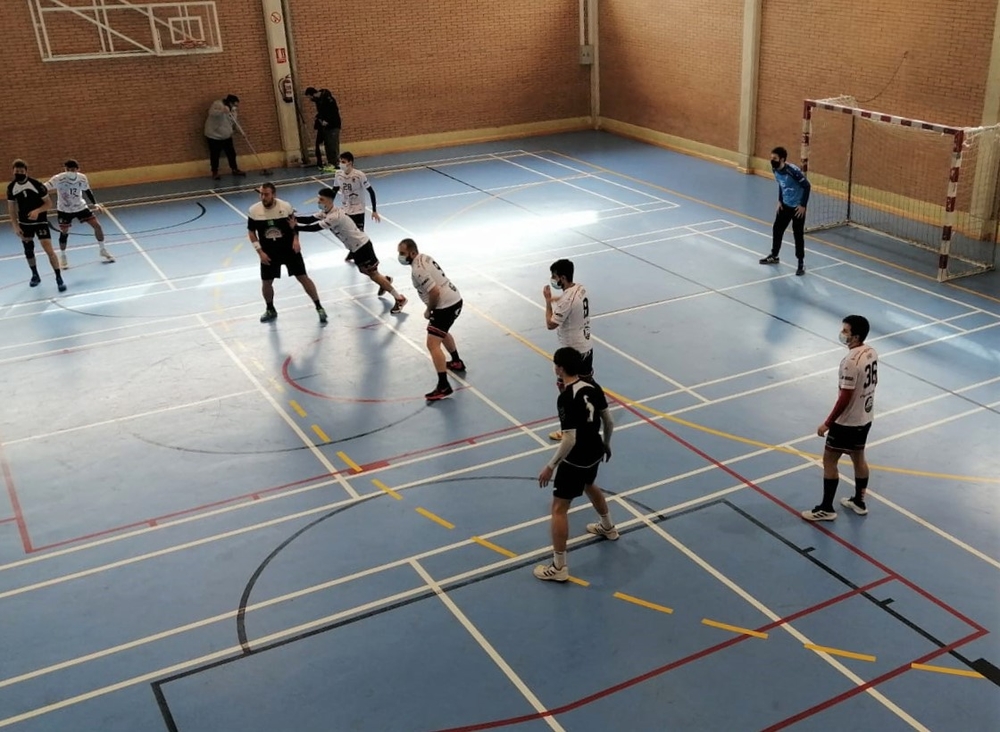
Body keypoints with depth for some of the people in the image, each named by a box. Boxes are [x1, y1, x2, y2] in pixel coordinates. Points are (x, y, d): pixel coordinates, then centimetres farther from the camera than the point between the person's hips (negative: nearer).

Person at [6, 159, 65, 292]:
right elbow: (11, 209, 3)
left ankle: (59, 278, -6)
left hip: (40, 221, -4)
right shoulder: (11, 188, -5)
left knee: (48, 250, -13)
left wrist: (37, 211, -30)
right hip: (24, 223, 4)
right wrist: (15, 226, -5)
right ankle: (35, 275, 34)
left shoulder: (36, 184, -18)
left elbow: (49, 204, -12)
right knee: (28, 250, 13)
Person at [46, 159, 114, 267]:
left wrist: (95, 203, -1)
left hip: (80, 206, 3)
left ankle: (102, 250, 20)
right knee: (64, 232, -4)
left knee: (97, 225, -2)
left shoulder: (82, 178, -16)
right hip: (64, 209, -3)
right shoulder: (58, 179, -27)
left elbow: (87, 190, 4)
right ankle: (62, 257, 20)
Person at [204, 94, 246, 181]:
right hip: (214, 135, -7)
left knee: (231, 153, 11)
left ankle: (235, 169, 27)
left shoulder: (232, 109, 5)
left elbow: (233, 122, 12)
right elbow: (211, 112, -38)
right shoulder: (218, 104, -19)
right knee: (215, 155, 1)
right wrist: (222, 111, -52)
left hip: (227, 135, 7)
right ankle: (215, 172, 13)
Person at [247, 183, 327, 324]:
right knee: (266, 282, 8)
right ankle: (270, 310, 33)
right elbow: (251, 232, 0)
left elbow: (294, 225, 1)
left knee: (303, 277, -1)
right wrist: (260, 251, -7)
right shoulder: (254, 210, -12)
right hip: (268, 252, 2)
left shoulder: (285, 206, -16)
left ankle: (319, 307, 11)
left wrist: (295, 240, -15)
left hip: (289, 249, -2)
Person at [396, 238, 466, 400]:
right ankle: (457, 362, 52)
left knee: (433, 344, -12)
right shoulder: (424, 257, 9)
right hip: (455, 299, 11)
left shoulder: (418, 270, -21)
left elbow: (434, 292, -27)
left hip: (446, 305, -11)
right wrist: (432, 308, 17)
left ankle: (443, 386, -16)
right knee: (441, 332, 35)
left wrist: (429, 311, -11)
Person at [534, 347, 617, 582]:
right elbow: (609, 421, 5)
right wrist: (606, 444, 23)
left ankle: (558, 567, 6)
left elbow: (569, 439, -28)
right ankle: (608, 528, 60)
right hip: (595, 452, 8)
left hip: (575, 460, -8)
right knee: (589, 486, 37)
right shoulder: (593, 386, -4)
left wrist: (550, 466, -20)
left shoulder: (566, 397, -27)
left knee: (559, 508, 2)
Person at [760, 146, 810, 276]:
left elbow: (807, 186, -21)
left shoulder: (793, 170, -28)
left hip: (797, 207, -7)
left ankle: (801, 263, 10)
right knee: (777, 229, 15)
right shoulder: (775, 170, -5)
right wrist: (780, 201, 10)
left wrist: (803, 205, -19)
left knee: (798, 234, -2)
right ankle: (774, 256, 34)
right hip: (785, 205, 7)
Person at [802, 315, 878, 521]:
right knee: (858, 457, 22)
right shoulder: (872, 352, -1)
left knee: (829, 460, 5)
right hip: (865, 417, 9)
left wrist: (827, 423, -18)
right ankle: (859, 501, 37)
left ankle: (826, 509, 13)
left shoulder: (851, 361, -29)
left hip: (847, 421, -9)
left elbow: (845, 397, -26)